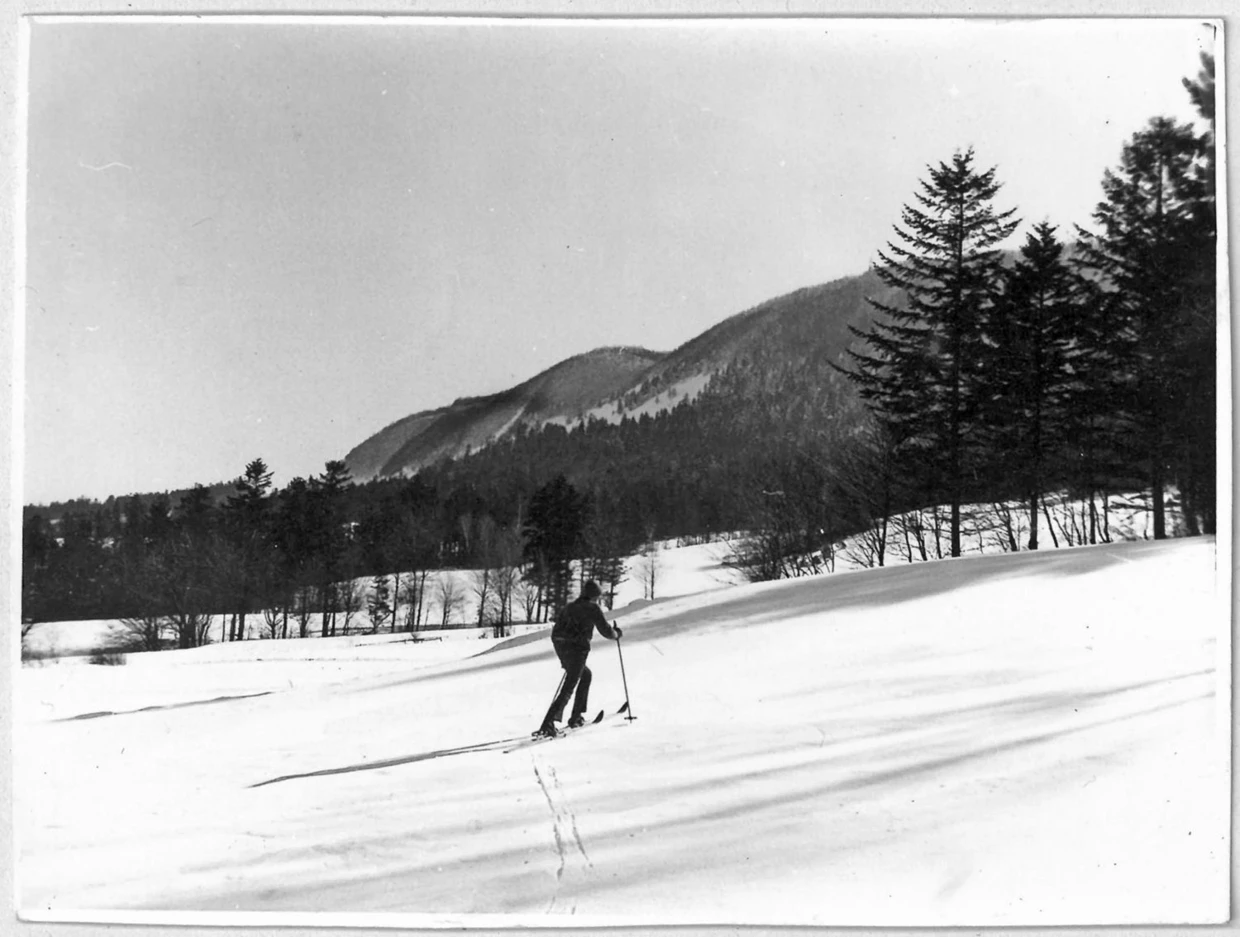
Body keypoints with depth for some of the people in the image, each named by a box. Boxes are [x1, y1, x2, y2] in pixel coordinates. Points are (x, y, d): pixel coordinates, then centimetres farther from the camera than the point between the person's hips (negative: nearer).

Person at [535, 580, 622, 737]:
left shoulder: (569, 607, 19)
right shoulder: (592, 608, 1)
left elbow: (556, 631, 19)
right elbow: (606, 631, -1)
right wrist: (616, 634, 22)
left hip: (560, 647, 7)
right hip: (577, 649, -7)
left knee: (586, 675, 27)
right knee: (568, 690, -7)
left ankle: (576, 717, 24)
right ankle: (547, 725, -19)